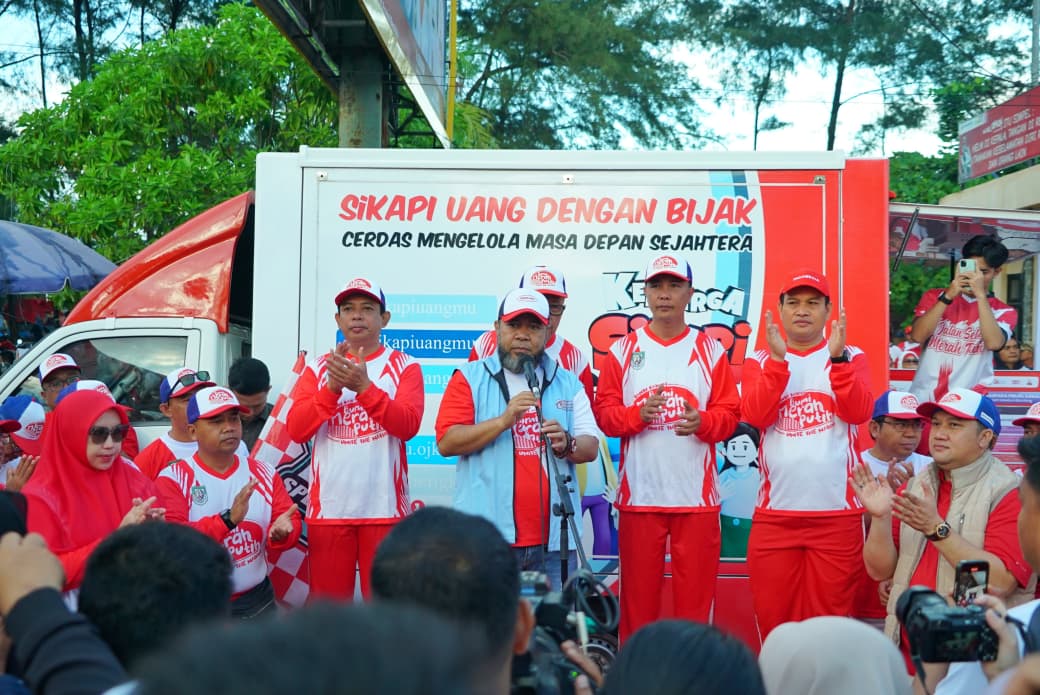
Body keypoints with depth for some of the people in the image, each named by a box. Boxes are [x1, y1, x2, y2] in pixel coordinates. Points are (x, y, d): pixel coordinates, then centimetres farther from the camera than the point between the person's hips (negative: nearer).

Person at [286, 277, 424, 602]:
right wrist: (332, 386, -14)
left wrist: (364, 386, -21)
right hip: (328, 507, 2)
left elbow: (408, 425, -10)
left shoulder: (404, 366, 5)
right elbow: (296, 429, -1)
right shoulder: (318, 368, 11)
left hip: (384, 507, -2)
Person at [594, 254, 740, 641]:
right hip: (639, 494, 0)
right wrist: (637, 414, -16)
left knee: (695, 593, 2)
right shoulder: (623, 350, 7)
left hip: (696, 495, 0)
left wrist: (702, 422, -17)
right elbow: (604, 412, 4)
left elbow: (729, 413, 4)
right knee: (638, 591, 4)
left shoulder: (710, 351, 7)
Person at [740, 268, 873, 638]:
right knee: (772, 617, 4)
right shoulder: (760, 362, 9)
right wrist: (779, 359, -16)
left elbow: (859, 412, -10)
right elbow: (755, 416, -8)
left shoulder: (851, 358, 7)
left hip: (837, 511, -1)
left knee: (829, 616, 3)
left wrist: (837, 358, -20)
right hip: (774, 513, 1)